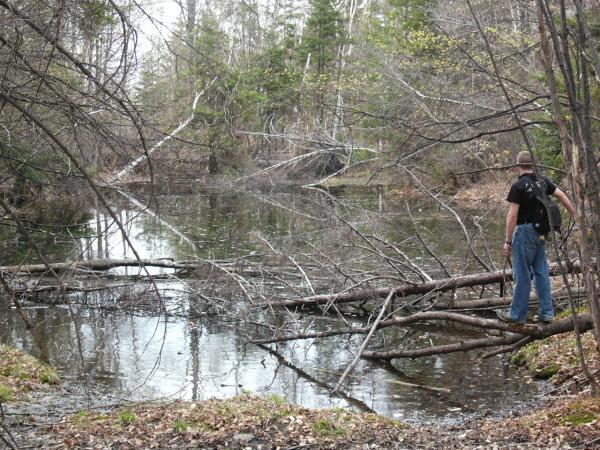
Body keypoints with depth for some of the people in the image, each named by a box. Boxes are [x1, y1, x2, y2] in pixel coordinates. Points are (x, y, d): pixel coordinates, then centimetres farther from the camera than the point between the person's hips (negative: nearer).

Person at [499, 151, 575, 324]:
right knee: (541, 271, 13)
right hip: (541, 231, 7)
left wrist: (508, 241, -12)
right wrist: (574, 214, 22)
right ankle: (546, 313, 15)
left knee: (522, 273, 0)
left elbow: (512, 215, -16)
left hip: (525, 231, -7)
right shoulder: (543, 181, 5)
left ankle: (517, 314, 8)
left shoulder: (518, 186, -14)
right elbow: (562, 196, 9)